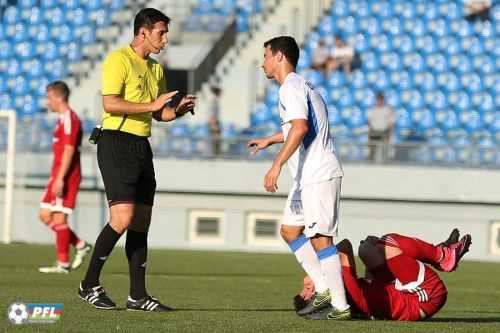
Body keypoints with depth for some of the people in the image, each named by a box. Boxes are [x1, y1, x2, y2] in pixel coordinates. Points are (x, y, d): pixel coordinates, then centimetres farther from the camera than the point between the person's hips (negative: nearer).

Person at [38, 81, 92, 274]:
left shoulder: (69, 119, -13)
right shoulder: (63, 119, 18)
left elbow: (69, 150, -21)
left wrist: (60, 179, -24)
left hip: (65, 177, -10)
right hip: (58, 176, 10)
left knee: (59, 217, -7)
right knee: (45, 215, 10)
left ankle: (63, 263, -3)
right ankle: (80, 245, 13)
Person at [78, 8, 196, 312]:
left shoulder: (156, 69, 18)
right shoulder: (119, 60, -8)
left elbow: (159, 113, 24)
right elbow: (110, 104, -18)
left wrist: (179, 110, 4)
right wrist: (151, 105, -19)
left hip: (142, 147, 9)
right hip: (116, 144, -9)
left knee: (141, 222, 6)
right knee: (123, 218, -16)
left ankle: (138, 295, 10)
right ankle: (90, 285, -4)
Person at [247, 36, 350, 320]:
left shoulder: (291, 87, -12)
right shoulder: (300, 86, 21)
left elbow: (300, 127, -27)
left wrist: (277, 165, -29)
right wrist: (269, 141, 50)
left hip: (319, 175, -11)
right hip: (309, 176, 11)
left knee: (320, 238, -10)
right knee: (289, 230, 15)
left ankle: (340, 306, -10)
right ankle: (324, 289, 13)